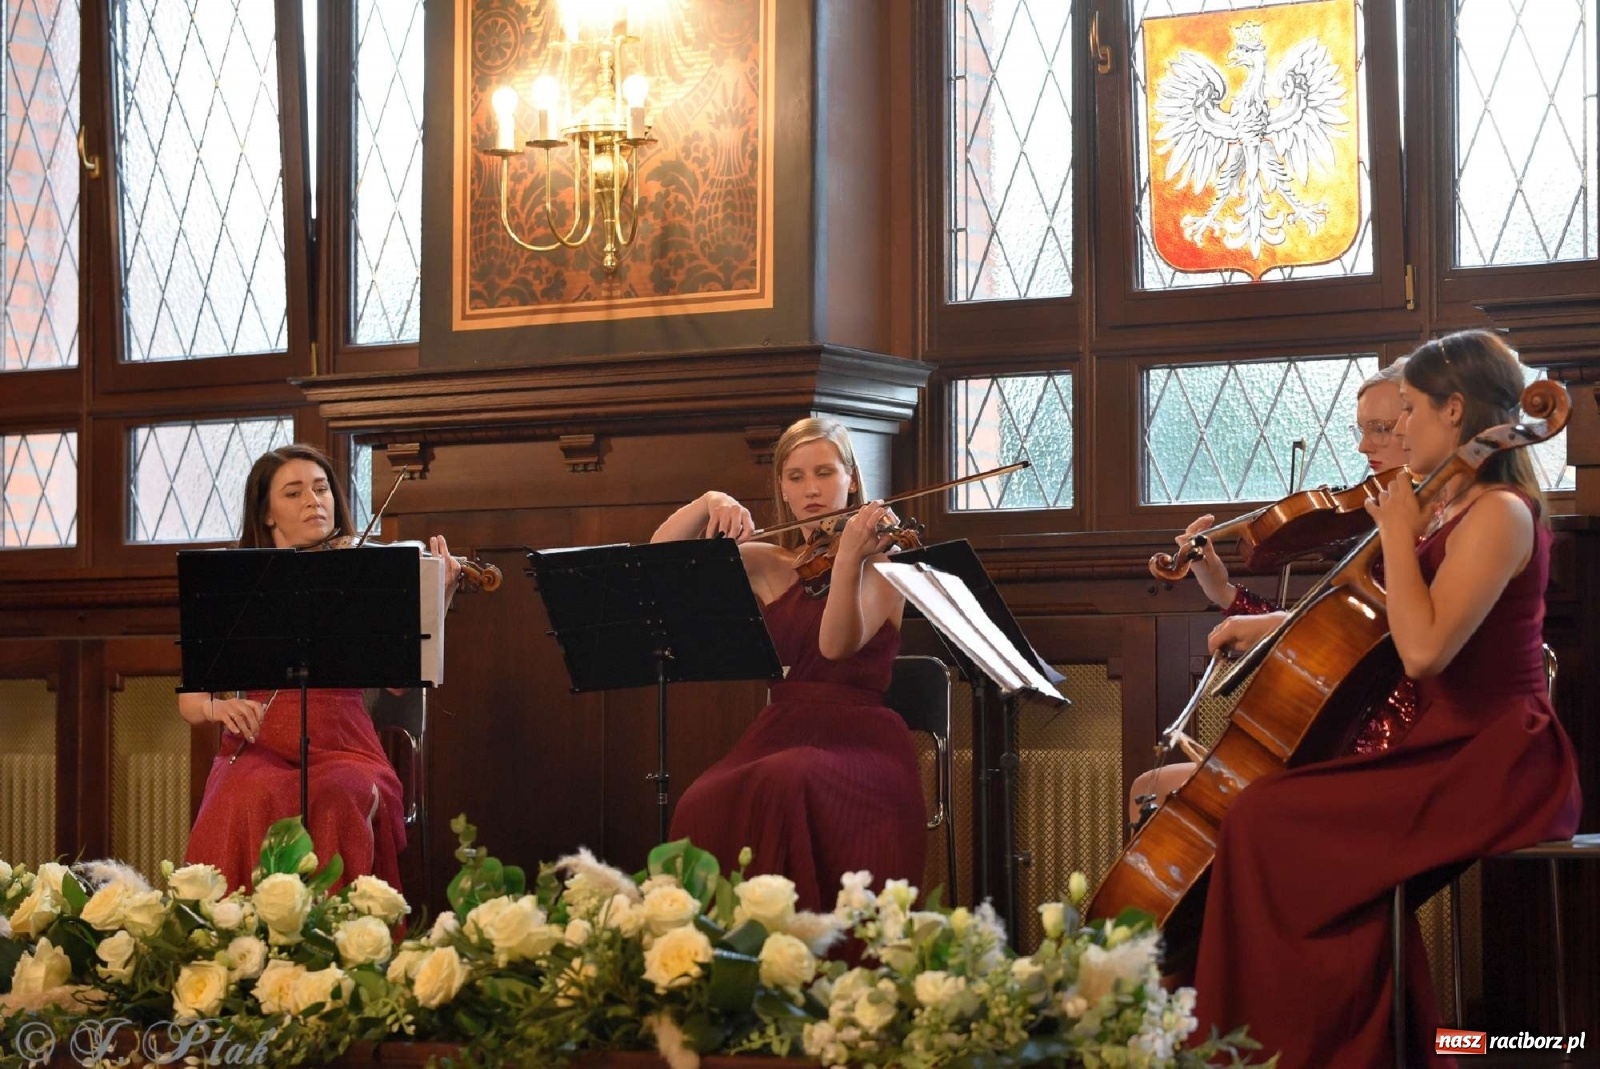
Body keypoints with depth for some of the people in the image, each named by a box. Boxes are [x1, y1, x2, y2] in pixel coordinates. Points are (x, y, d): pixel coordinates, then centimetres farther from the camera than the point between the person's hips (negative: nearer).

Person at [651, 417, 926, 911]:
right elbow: (661, 555, 8)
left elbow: (838, 644, -17)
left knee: (788, 784, -38)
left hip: (860, 741, -3)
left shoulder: (881, 561, 2)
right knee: (706, 807, -30)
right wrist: (708, 503, -9)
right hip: (779, 734, 3)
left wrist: (849, 557, -32)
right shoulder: (768, 565, 15)